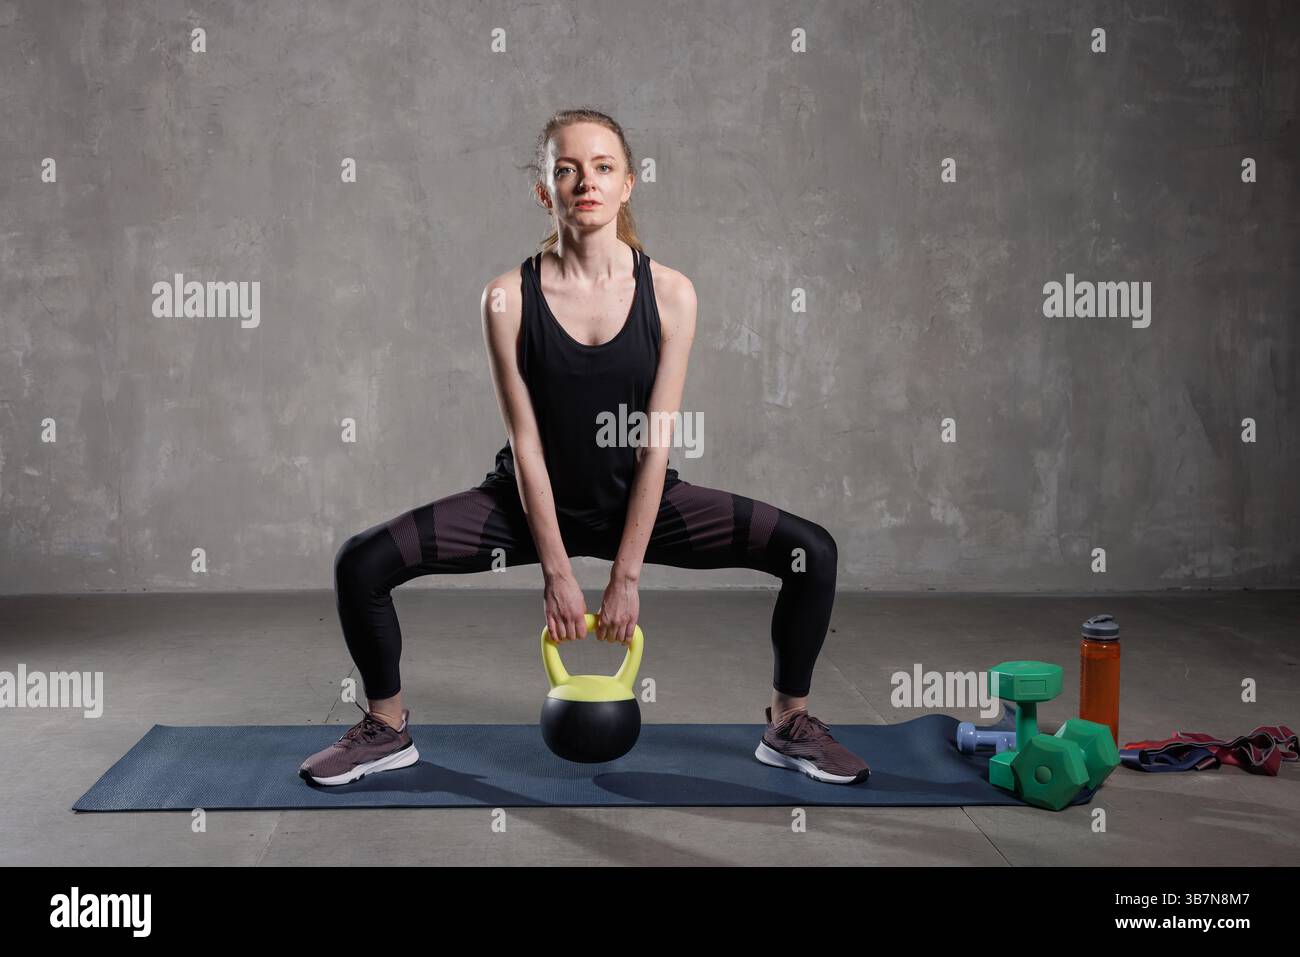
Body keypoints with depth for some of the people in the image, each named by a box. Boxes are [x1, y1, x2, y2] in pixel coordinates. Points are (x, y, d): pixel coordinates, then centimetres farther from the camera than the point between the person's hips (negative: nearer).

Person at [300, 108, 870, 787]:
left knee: (813, 553, -13)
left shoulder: (669, 294, -13)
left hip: (637, 502, 1)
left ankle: (789, 725, 10)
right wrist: (556, 573, -14)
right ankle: (386, 730, 9)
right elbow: (527, 444, -14)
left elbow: (656, 445, -13)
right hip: (534, 503, 0)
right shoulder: (510, 298, -14)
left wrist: (626, 576, -14)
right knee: (360, 564, -17)